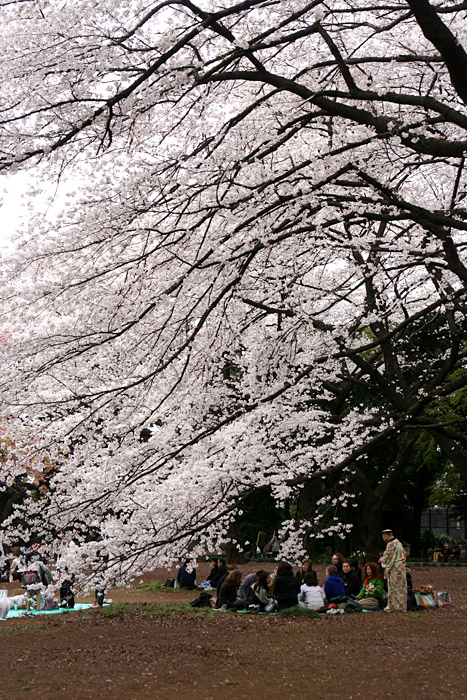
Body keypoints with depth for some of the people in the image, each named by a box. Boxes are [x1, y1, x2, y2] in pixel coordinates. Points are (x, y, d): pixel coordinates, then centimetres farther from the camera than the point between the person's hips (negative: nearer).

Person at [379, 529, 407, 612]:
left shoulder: (390, 544, -16)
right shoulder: (398, 543, 11)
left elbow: (387, 558, -16)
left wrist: (381, 559, 7)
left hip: (393, 569, -8)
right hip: (401, 567, 8)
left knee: (393, 587, -1)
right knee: (401, 587, 11)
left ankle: (392, 607, 5)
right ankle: (402, 606, 16)